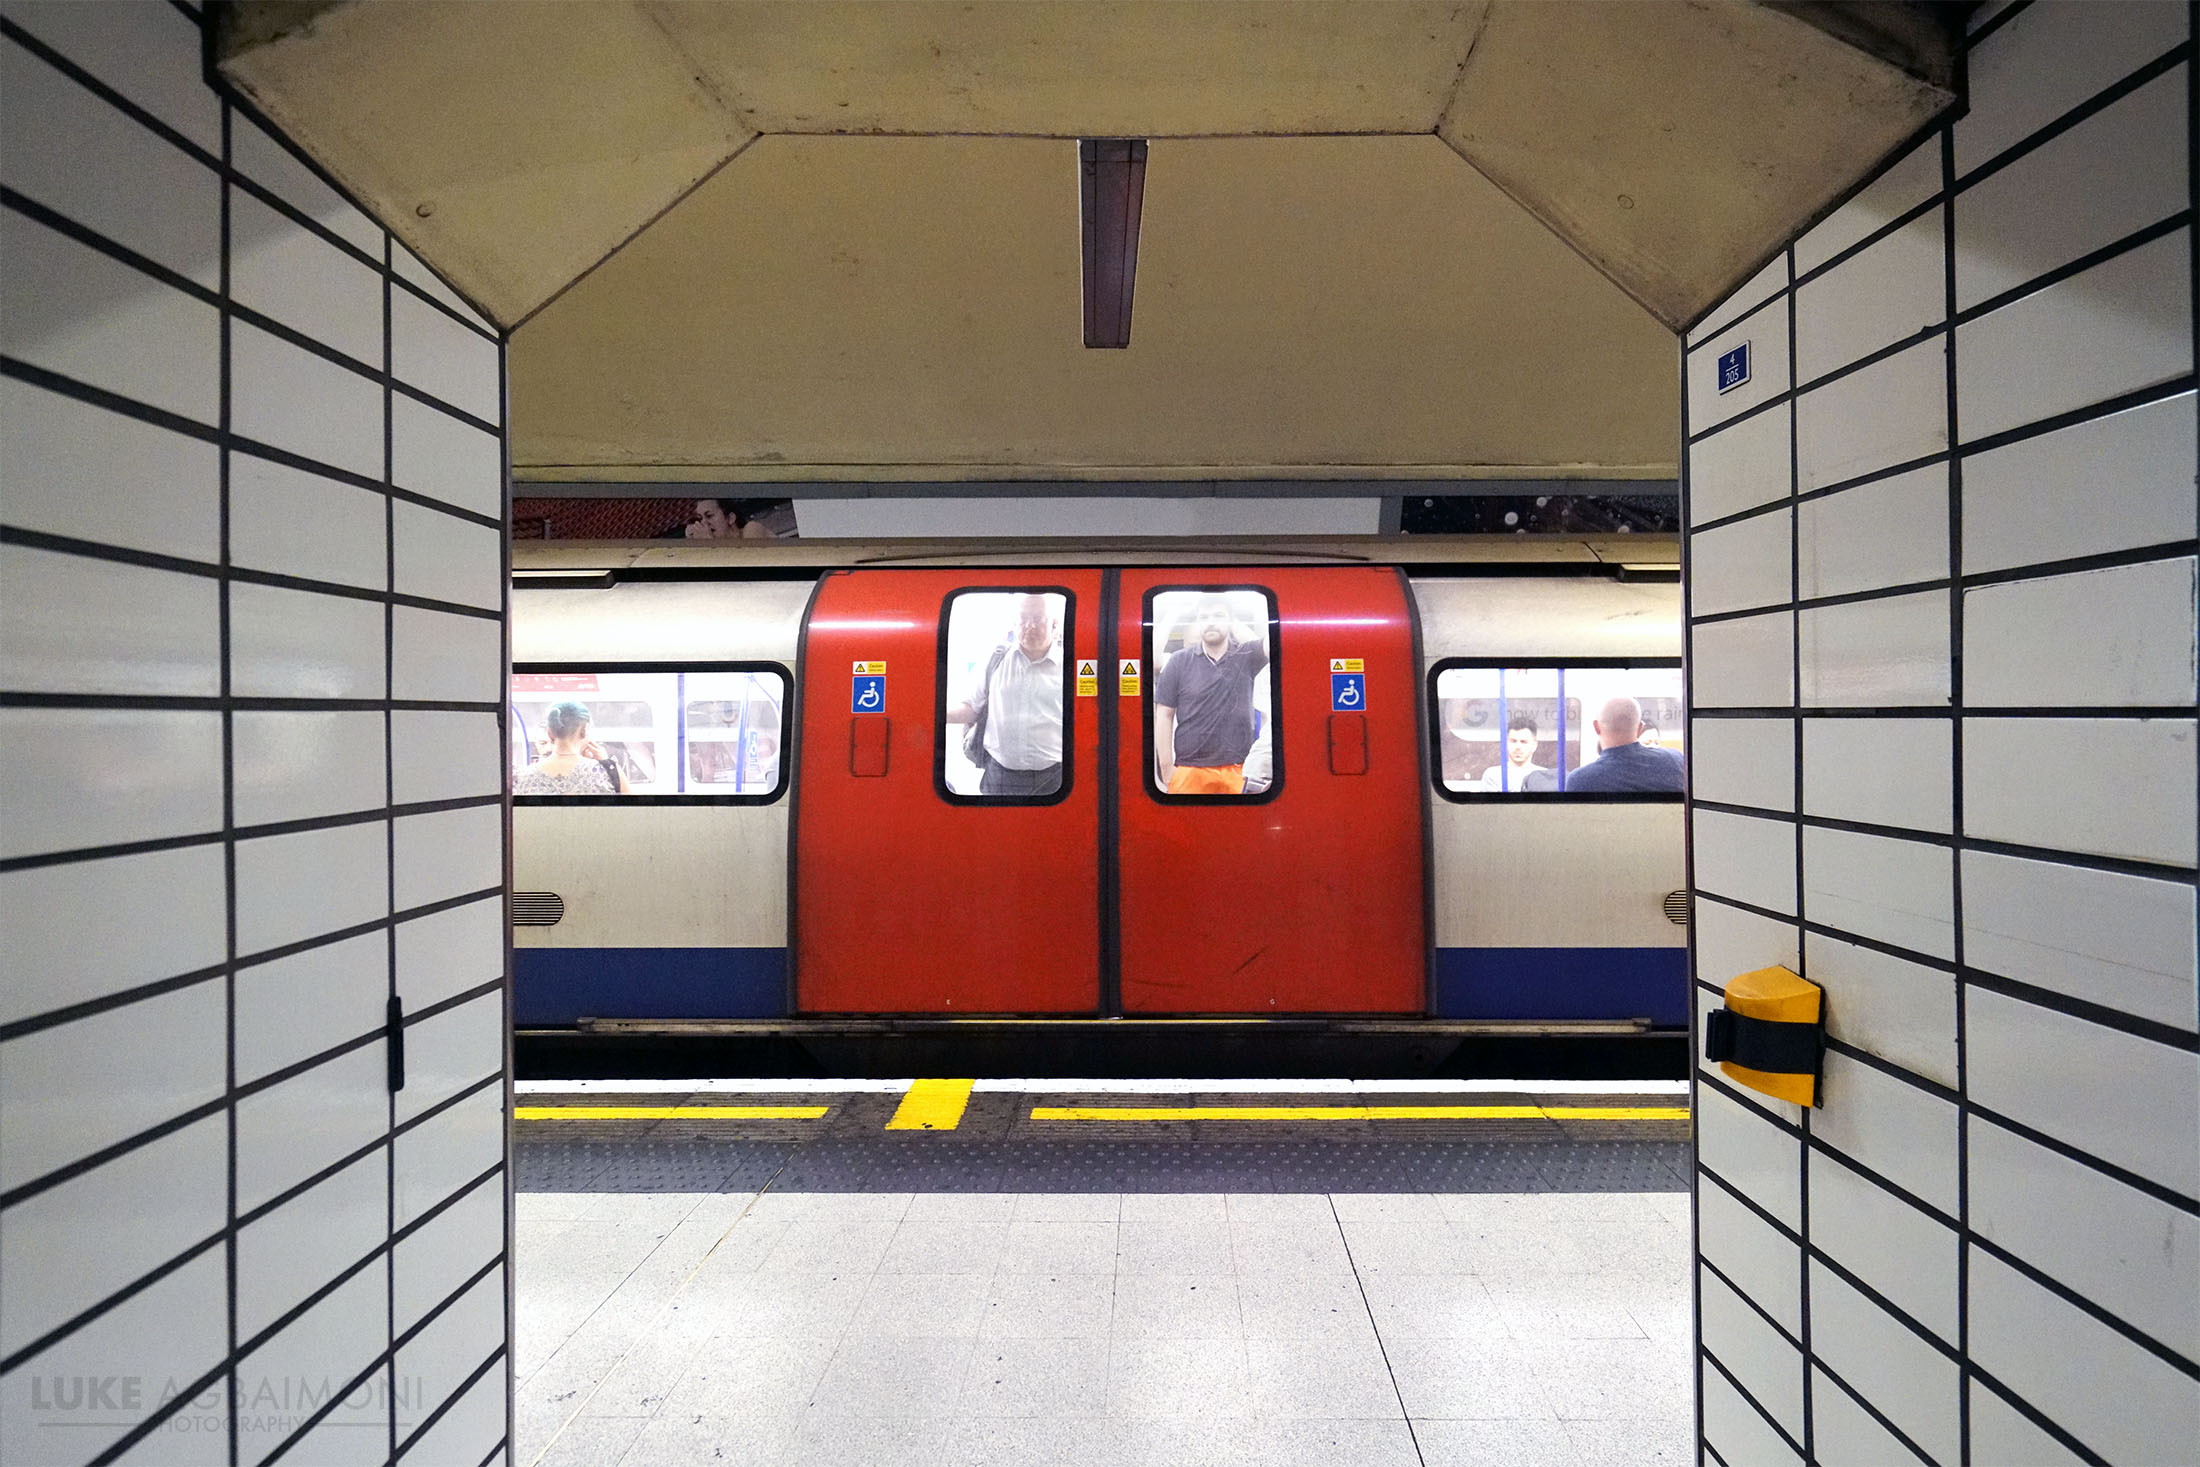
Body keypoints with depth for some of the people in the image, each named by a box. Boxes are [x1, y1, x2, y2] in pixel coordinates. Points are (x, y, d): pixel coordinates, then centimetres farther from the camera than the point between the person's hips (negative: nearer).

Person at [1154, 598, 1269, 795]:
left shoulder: (1246, 656, 5)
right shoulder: (1180, 661, 4)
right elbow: (1164, 716, 4)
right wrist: (1167, 769, -1)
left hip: (1238, 771, 0)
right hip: (1190, 770, 0)